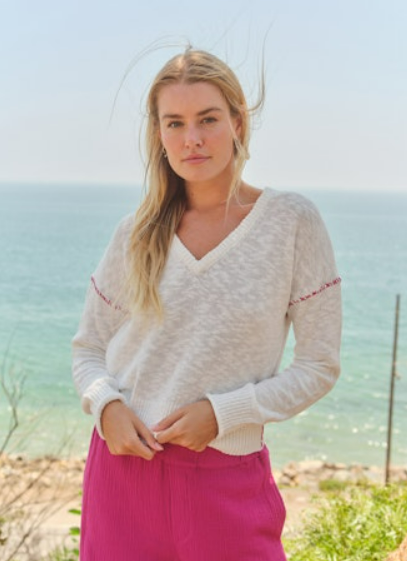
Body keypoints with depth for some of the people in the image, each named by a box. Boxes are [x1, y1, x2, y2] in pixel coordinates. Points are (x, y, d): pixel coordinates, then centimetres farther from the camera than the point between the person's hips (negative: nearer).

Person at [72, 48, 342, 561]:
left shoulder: (292, 222, -6)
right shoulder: (137, 234, 1)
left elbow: (319, 367, -4)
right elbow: (88, 348, 10)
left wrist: (221, 412, -14)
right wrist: (107, 404, -10)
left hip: (226, 476, -2)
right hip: (125, 464, 2)